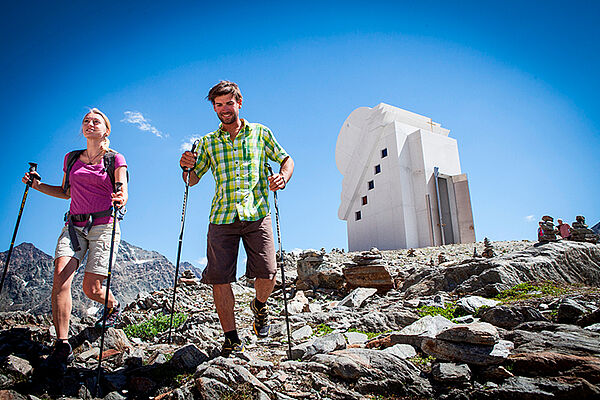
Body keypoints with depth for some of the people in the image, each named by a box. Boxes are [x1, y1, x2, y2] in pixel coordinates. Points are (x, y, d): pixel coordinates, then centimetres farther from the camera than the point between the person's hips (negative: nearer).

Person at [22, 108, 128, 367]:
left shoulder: (115, 159, 2)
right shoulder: (71, 158, 16)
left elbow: (122, 189, -11)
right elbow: (67, 192, 25)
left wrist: (121, 199, -34)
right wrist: (38, 186, 10)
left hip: (103, 225, -4)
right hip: (74, 225, 4)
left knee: (91, 288, -8)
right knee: (61, 276, -18)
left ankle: (113, 307, 28)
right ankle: (62, 346, -15)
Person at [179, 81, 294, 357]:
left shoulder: (260, 133, 14)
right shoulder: (208, 142, 17)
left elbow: (286, 159, 16)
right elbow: (193, 180, 19)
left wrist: (283, 176, -6)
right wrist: (187, 167, -4)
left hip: (256, 214, -1)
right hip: (221, 218, 2)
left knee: (267, 273, -12)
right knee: (219, 278, -4)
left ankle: (259, 305, 23)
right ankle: (231, 339, 12)